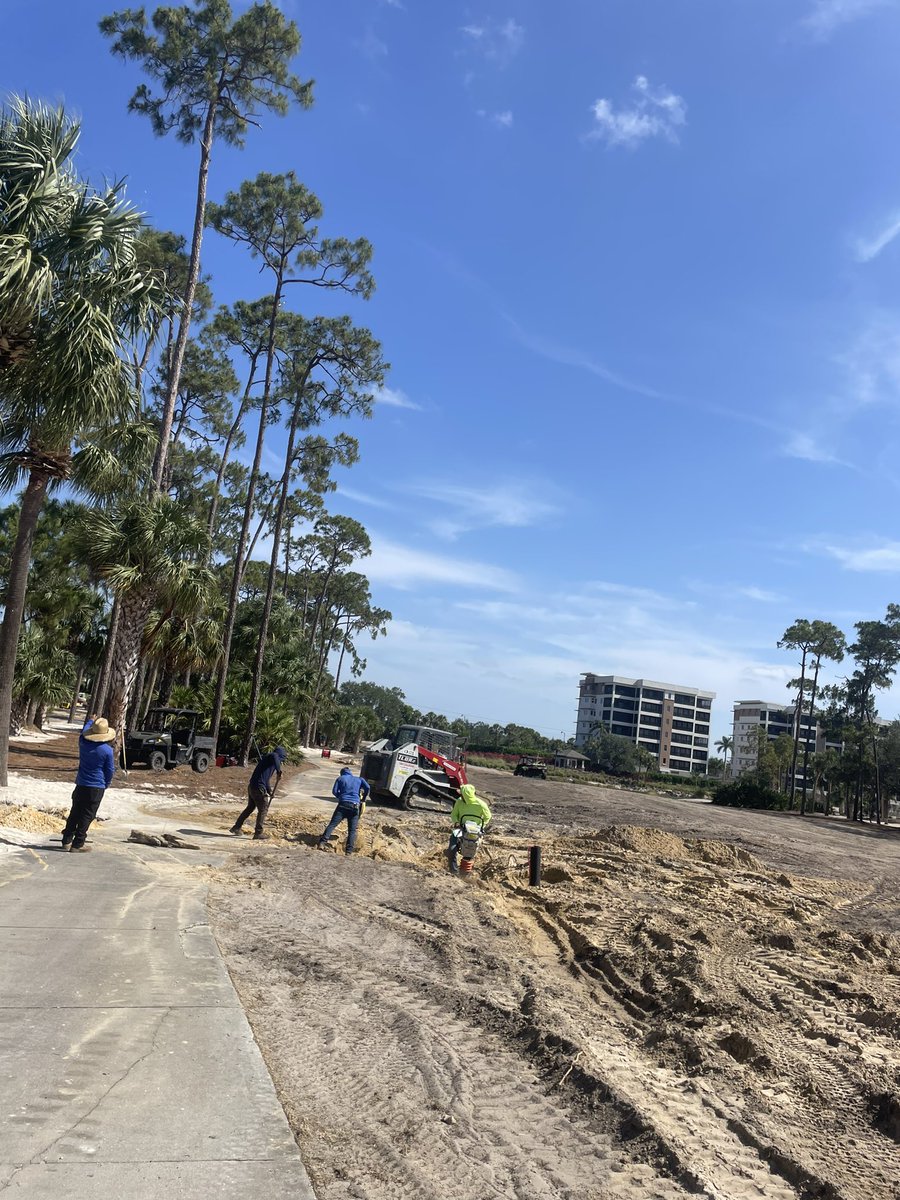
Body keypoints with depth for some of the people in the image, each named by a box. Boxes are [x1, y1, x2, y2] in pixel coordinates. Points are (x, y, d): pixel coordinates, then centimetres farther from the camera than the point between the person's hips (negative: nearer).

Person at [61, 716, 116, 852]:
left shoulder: (83, 743, -1)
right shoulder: (107, 750, -14)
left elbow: (84, 731, 24)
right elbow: (110, 770, -5)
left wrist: (91, 721, 43)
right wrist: (106, 784, 14)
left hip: (81, 784, 5)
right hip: (97, 787, -5)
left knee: (74, 813, 15)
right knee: (87, 816, 1)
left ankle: (67, 841, 19)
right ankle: (78, 844, 2)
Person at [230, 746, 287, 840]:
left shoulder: (267, 758, 23)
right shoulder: (275, 756, -4)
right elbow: (274, 756, -31)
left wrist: (269, 790, 24)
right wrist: (279, 772, -25)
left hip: (252, 786, 9)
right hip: (259, 787, -9)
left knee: (250, 807, 22)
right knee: (263, 810, 0)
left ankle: (236, 827, 29)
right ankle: (258, 833, 3)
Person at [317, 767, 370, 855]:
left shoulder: (340, 778, 17)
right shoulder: (359, 779, 20)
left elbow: (334, 791, 7)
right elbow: (367, 787, 5)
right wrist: (363, 800, 17)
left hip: (343, 804, -1)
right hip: (355, 806, 1)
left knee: (332, 825, -3)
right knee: (352, 830, 2)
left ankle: (322, 843, -16)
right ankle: (349, 850, -9)